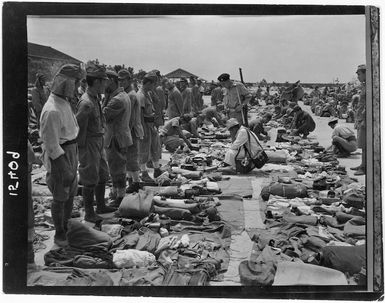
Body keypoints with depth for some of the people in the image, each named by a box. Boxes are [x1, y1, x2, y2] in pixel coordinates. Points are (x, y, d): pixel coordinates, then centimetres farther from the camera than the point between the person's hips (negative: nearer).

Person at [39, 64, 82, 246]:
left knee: (71, 193, 20)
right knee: (60, 197, 4)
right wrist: (65, 169, -23)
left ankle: (67, 225, 37)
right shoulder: (52, 110, -25)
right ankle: (59, 234, 20)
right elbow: (51, 144, -24)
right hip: (58, 157, -9)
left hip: (71, 152, 10)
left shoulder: (64, 103, 7)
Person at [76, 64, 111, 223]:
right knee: (90, 180, 2)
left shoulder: (96, 98, 7)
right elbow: (80, 128, -21)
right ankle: (89, 214, 15)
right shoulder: (86, 103, -23)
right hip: (90, 145, -10)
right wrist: (82, 149, -17)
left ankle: (101, 206, 36)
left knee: (102, 176, 20)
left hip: (99, 143, 10)